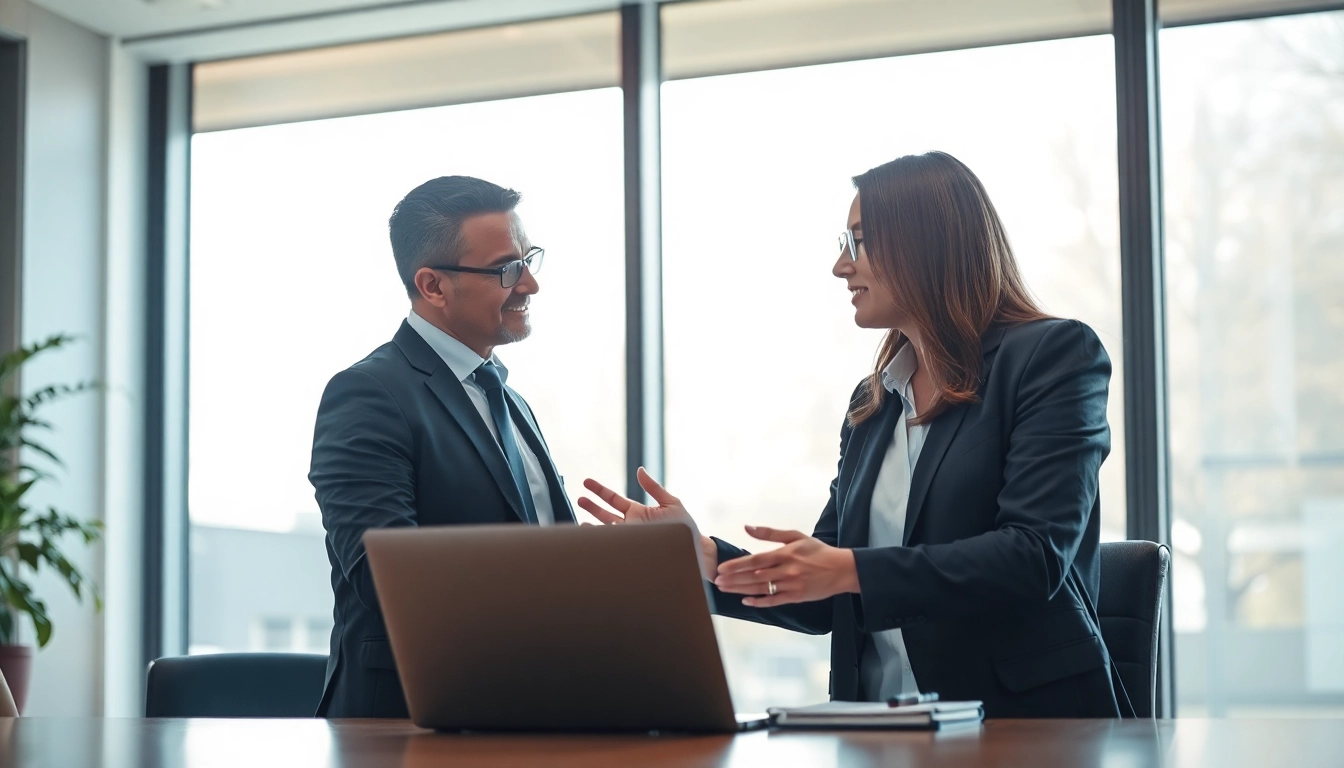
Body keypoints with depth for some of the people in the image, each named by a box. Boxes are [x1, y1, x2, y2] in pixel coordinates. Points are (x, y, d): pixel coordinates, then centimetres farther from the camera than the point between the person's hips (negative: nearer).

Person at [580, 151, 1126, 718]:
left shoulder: (1055, 354, -1)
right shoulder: (872, 403, 18)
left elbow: (1036, 554, -13)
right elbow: (828, 601, 17)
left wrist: (851, 570, -19)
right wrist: (704, 555, 2)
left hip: (1028, 716, -5)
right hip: (883, 732, 5)